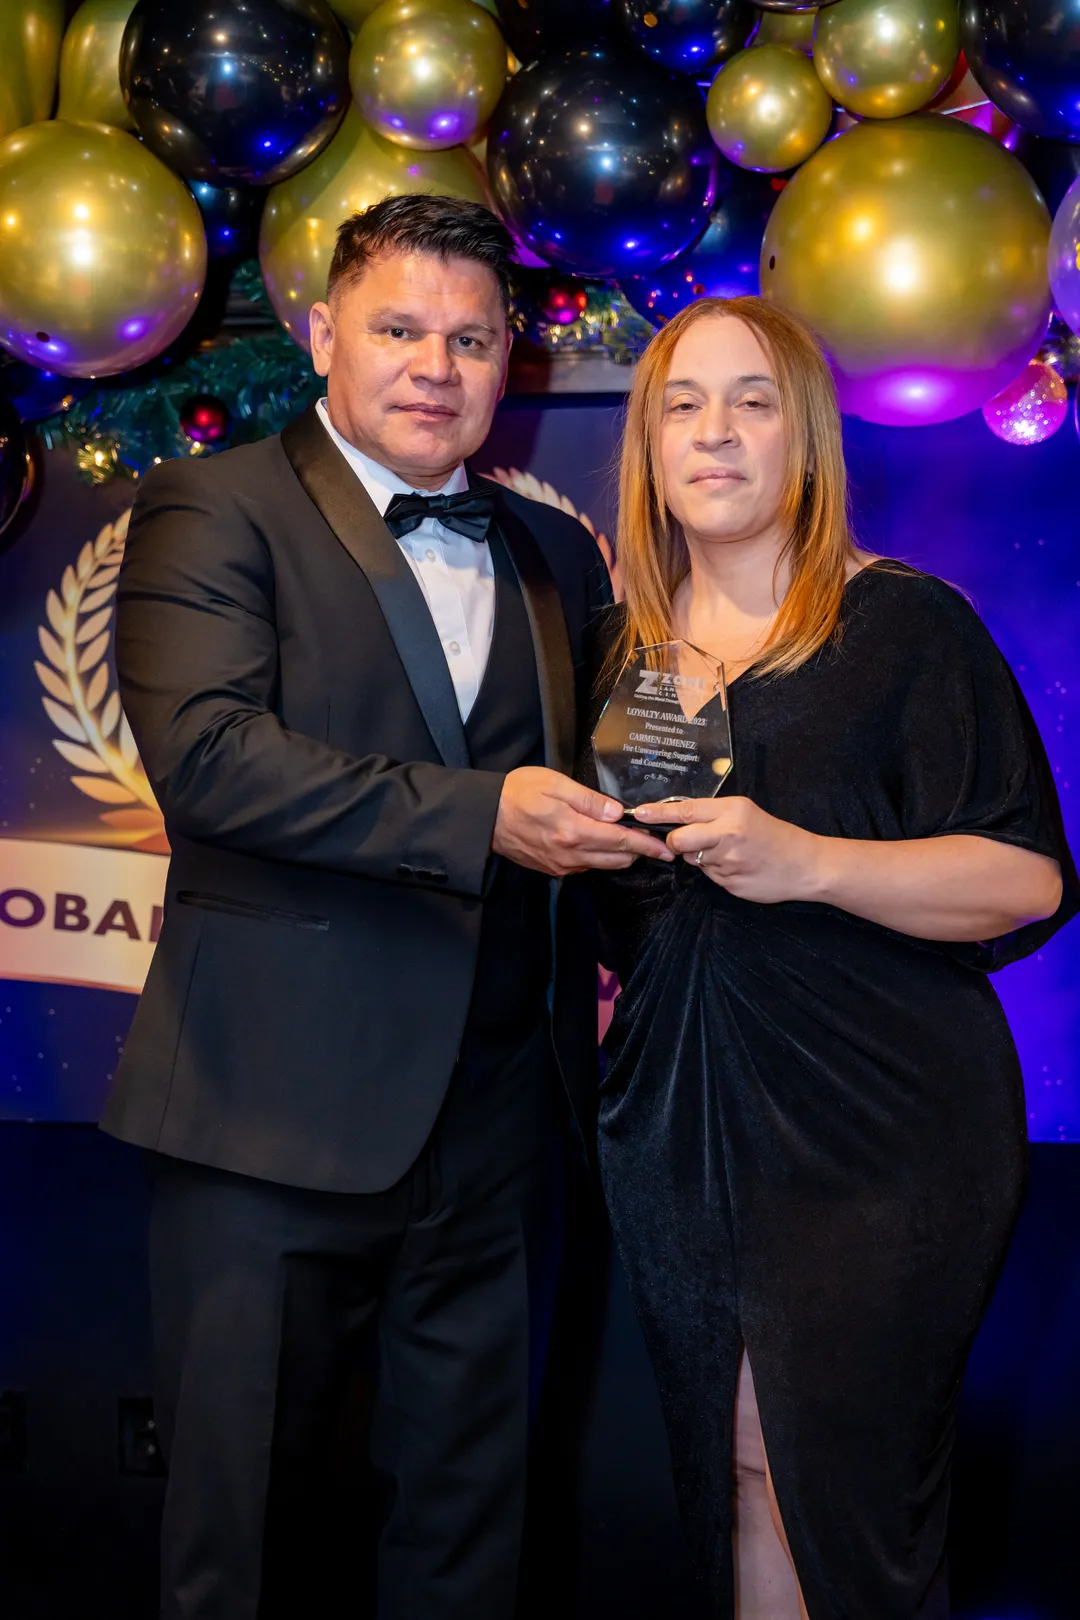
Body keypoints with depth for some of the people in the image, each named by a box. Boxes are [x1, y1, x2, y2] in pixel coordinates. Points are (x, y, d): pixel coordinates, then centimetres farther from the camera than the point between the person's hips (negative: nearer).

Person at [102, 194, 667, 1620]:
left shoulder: (554, 554, 14)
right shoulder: (213, 511, -3)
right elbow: (205, 751, -18)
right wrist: (479, 814, -24)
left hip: (490, 1118, 5)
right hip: (279, 1112, -5)